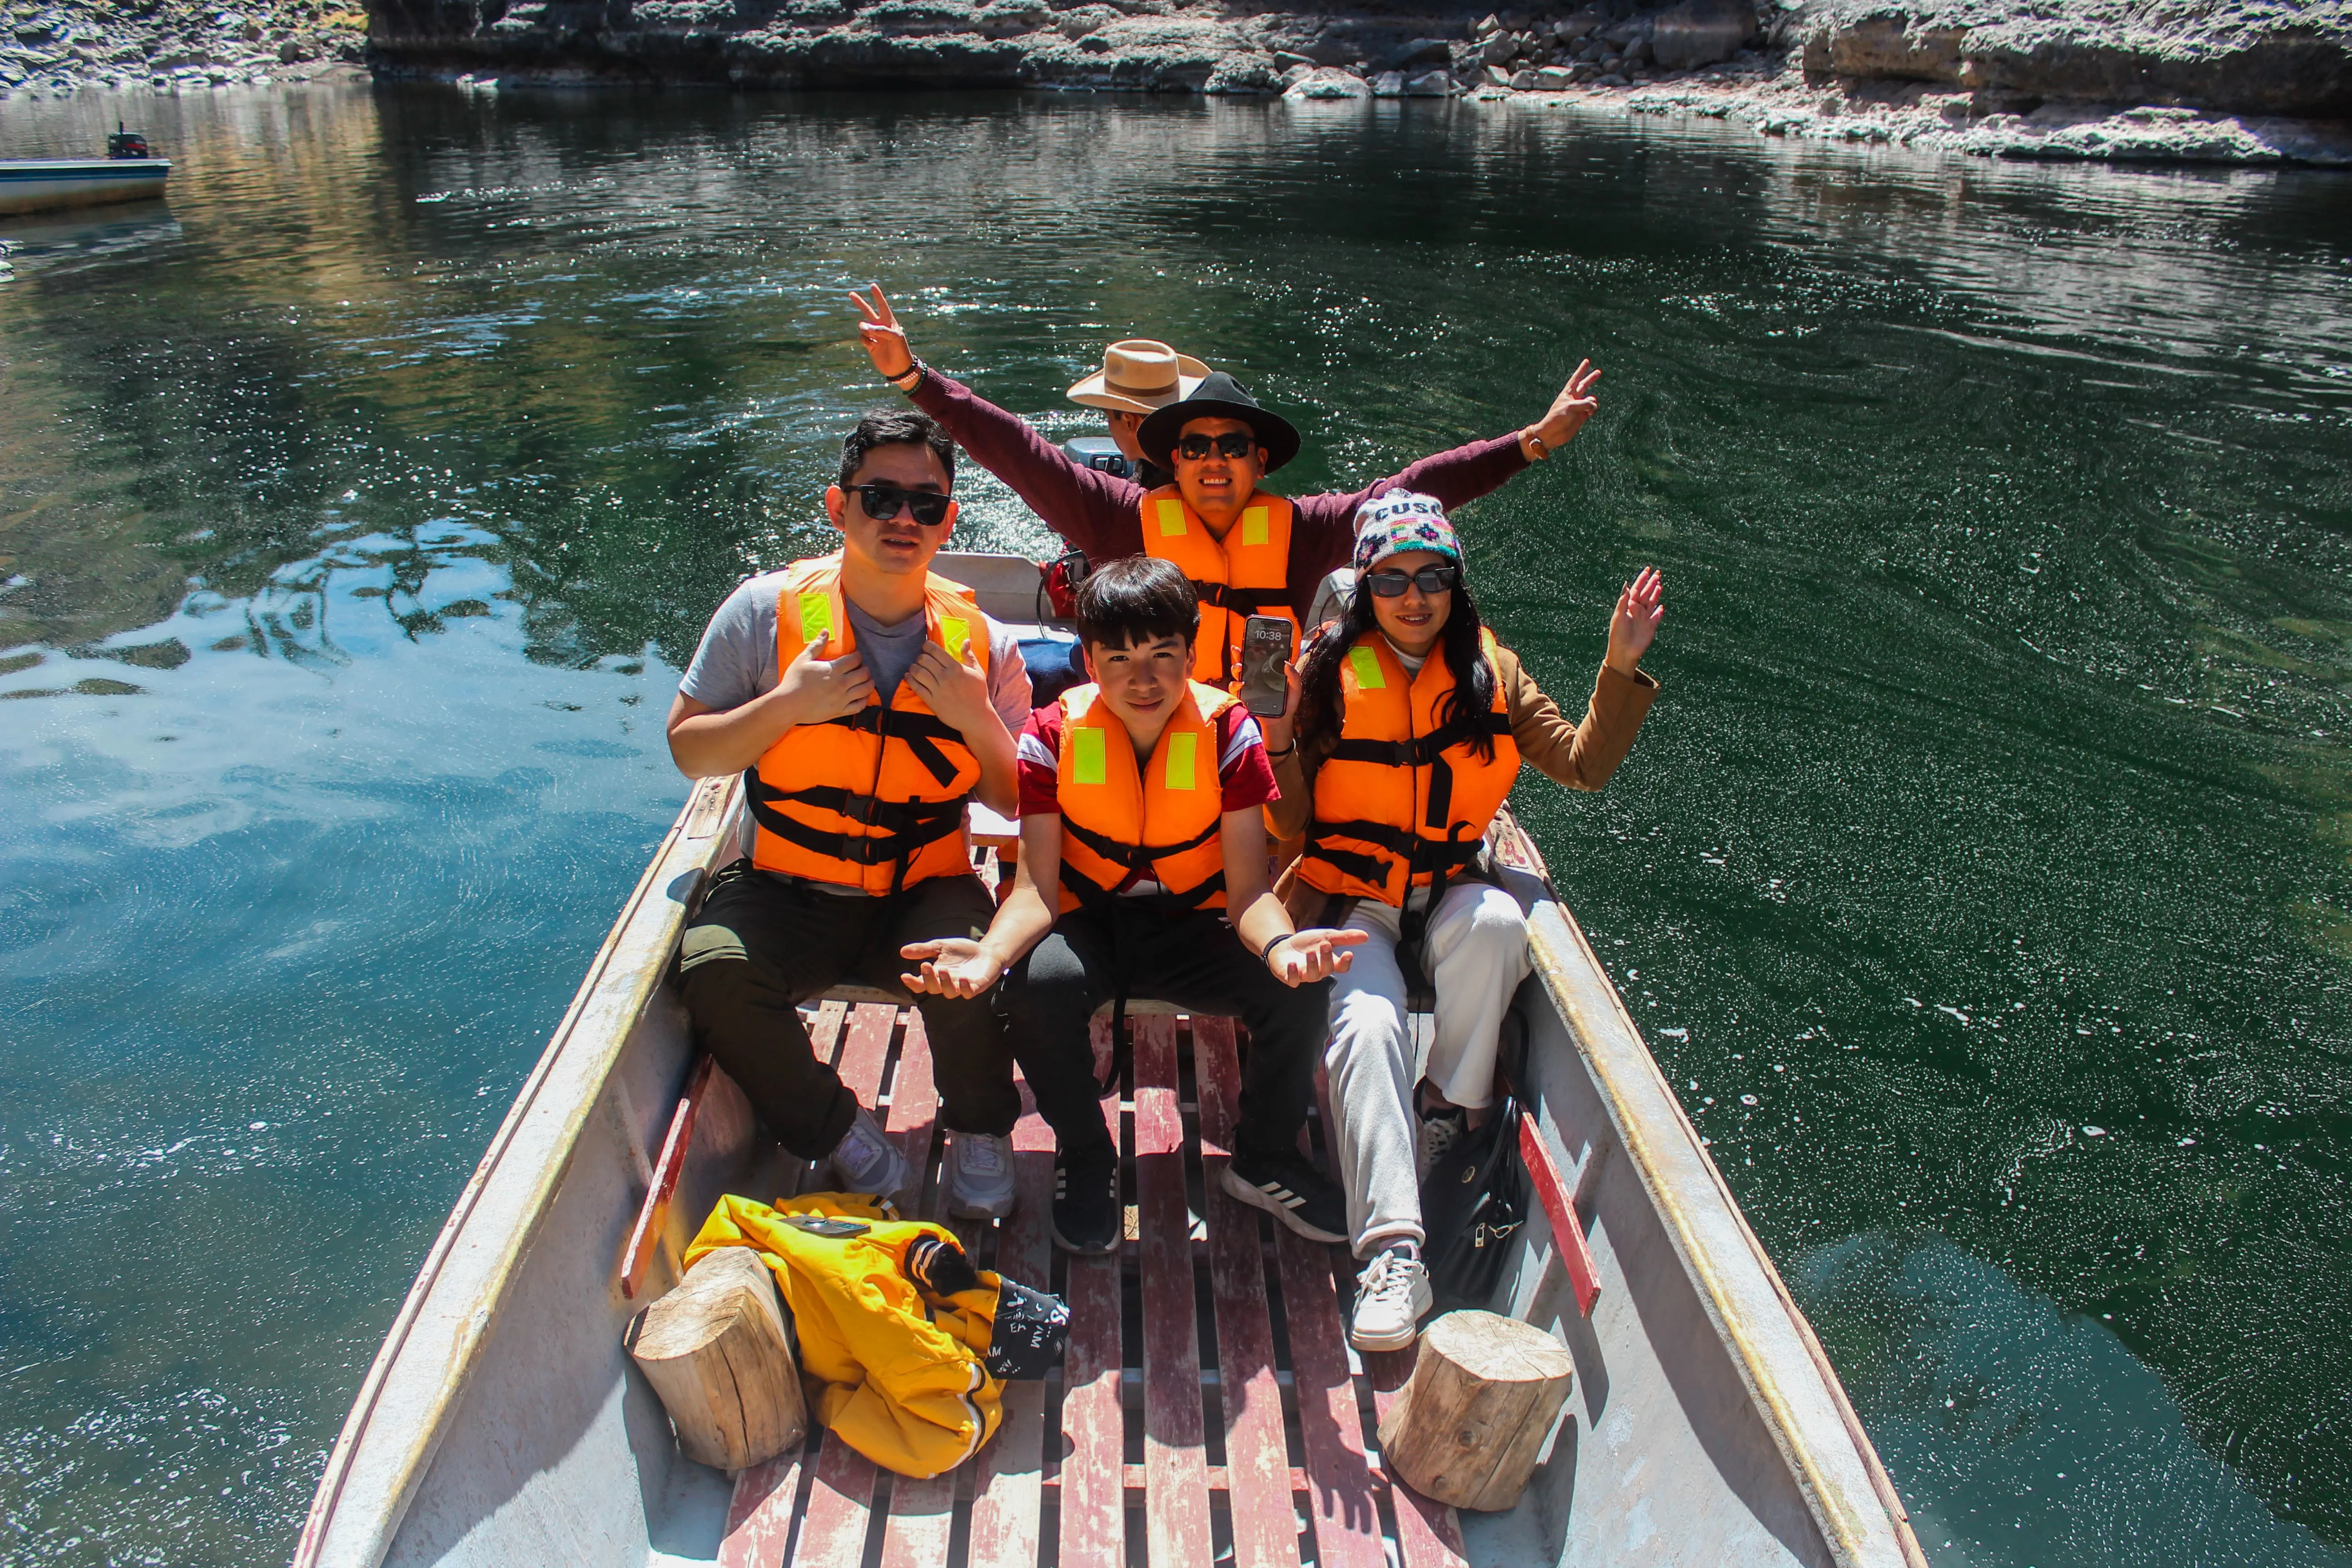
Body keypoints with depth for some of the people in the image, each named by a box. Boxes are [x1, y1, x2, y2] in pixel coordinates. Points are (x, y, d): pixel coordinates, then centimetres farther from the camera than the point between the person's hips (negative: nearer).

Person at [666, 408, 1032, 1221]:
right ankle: (837, 1128, 1)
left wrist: (978, 720, -14)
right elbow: (689, 749, 2)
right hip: (784, 890, 0)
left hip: (927, 890, 0)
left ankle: (979, 1132, 4)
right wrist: (786, 706, -14)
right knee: (715, 972, -28)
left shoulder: (980, 641, 1)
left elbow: (1017, 802, 5)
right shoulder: (769, 610, -2)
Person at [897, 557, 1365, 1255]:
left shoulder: (1229, 733, -9)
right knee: (1039, 983, -35)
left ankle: (1264, 1158, 4)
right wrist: (990, 954, -37)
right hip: (1089, 924, -1)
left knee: (1298, 990, -26)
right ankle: (1085, 1157, -5)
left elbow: (1248, 887, -14)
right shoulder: (1054, 736, -9)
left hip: (1192, 928, 1)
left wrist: (1282, 945, -39)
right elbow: (1038, 886, -14)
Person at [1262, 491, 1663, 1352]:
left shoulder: (1491, 671, 4)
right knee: (1366, 1025, -29)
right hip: (1348, 895, -2)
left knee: (1496, 923, -33)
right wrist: (1279, 734, -20)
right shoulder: (1328, 671, -5)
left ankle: (1451, 1106, -10)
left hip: (1450, 889, 2)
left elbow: (1583, 765, 6)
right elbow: (1295, 824, -4)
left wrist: (1620, 669, -5)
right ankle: (1393, 1252, -30)